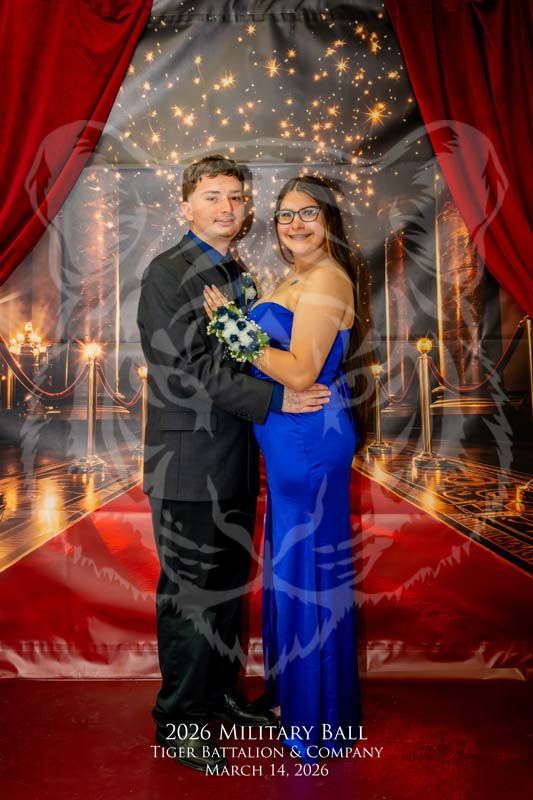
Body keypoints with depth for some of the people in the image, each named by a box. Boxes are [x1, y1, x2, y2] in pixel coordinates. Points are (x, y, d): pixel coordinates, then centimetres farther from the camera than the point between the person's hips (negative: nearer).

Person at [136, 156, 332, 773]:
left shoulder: (238, 275, 15)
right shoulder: (167, 273, -10)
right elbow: (191, 368, -19)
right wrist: (276, 399, -18)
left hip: (235, 462, 8)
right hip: (190, 466, -8)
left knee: (230, 587, 18)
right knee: (189, 597, 5)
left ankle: (220, 694, 39)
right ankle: (177, 720, 26)